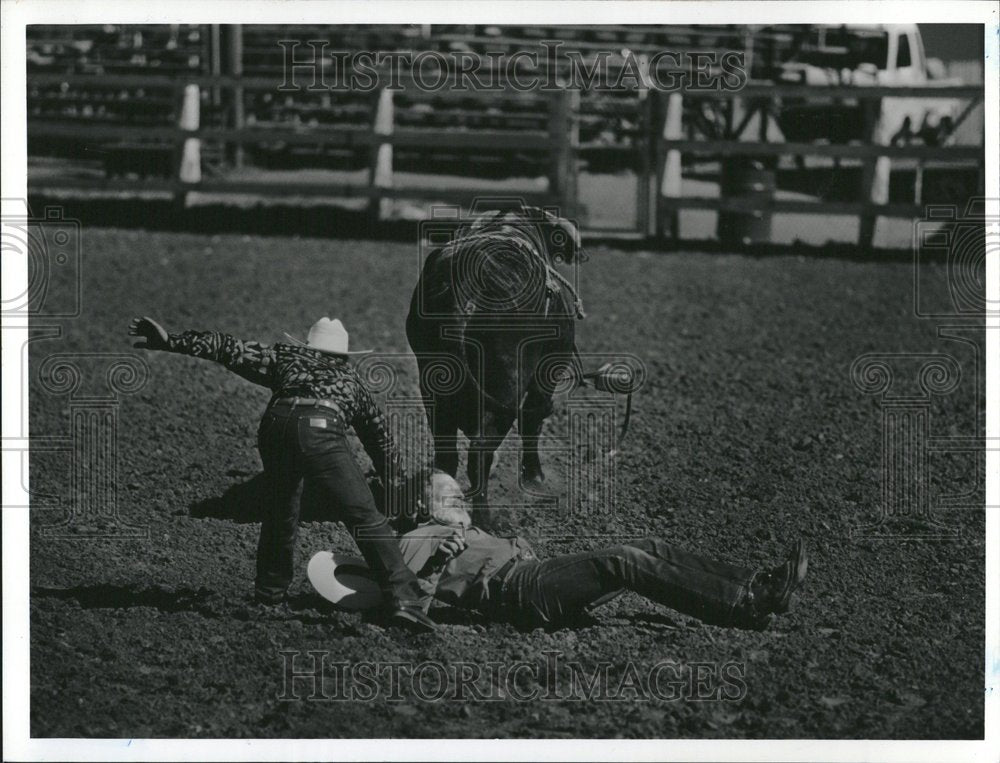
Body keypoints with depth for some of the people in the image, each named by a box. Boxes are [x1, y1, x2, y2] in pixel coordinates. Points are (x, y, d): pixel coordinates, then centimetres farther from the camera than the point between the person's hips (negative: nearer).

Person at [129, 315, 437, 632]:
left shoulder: (287, 356, 36)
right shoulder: (351, 379, 38)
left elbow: (230, 349, 28)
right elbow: (382, 438, 44)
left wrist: (172, 342, 27)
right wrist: (401, 493, 54)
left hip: (276, 424, 2)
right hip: (321, 428, -2)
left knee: (280, 513, 26)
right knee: (367, 518, -5)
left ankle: (270, 589, 33)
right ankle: (403, 600, -16)